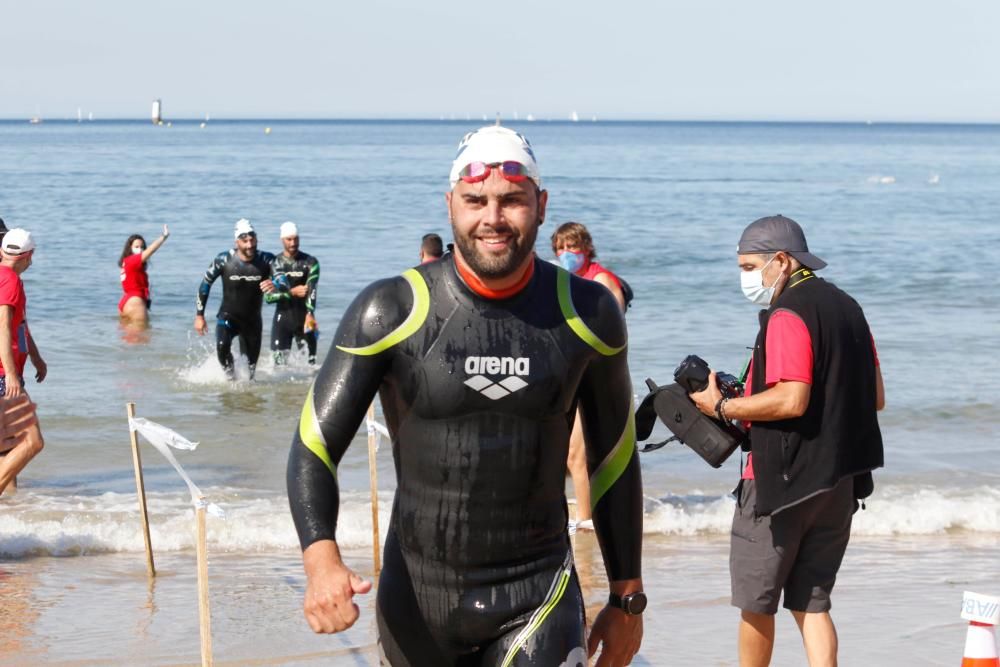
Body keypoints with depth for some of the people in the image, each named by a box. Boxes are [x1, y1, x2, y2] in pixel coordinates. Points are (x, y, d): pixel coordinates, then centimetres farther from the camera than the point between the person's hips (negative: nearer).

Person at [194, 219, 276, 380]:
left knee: (251, 365, 7)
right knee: (222, 346, -30)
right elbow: (205, 283, -3)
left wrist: (275, 285, -47)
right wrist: (199, 315, -2)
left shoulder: (266, 260, -13)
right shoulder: (224, 260, -14)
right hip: (228, 316, -2)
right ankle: (230, 378, -8)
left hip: (253, 320, 2)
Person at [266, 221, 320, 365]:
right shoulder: (274, 263, 2)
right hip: (282, 319, 0)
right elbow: (268, 296, -5)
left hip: (303, 318, 0)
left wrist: (310, 314, -32)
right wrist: (292, 293, -21)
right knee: (279, 363, -5)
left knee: (310, 361, -1)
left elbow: (311, 289, -16)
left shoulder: (310, 262, -1)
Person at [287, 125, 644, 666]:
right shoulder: (390, 311, -9)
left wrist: (627, 598, 11)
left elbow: (614, 461, 8)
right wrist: (321, 560, -28)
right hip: (416, 595, 0)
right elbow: (314, 445, -10)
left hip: (539, 597, 0)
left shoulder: (587, 314, -2)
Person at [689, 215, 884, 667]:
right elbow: (875, 398, 15)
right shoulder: (847, 307, 12)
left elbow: (791, 400, -24)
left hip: (783, 479, -8)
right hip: (842, 479, 8)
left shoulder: (787, 314, -15)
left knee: (756, 602, 7)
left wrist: (723, 407, -13)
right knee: (811, 603, 11)